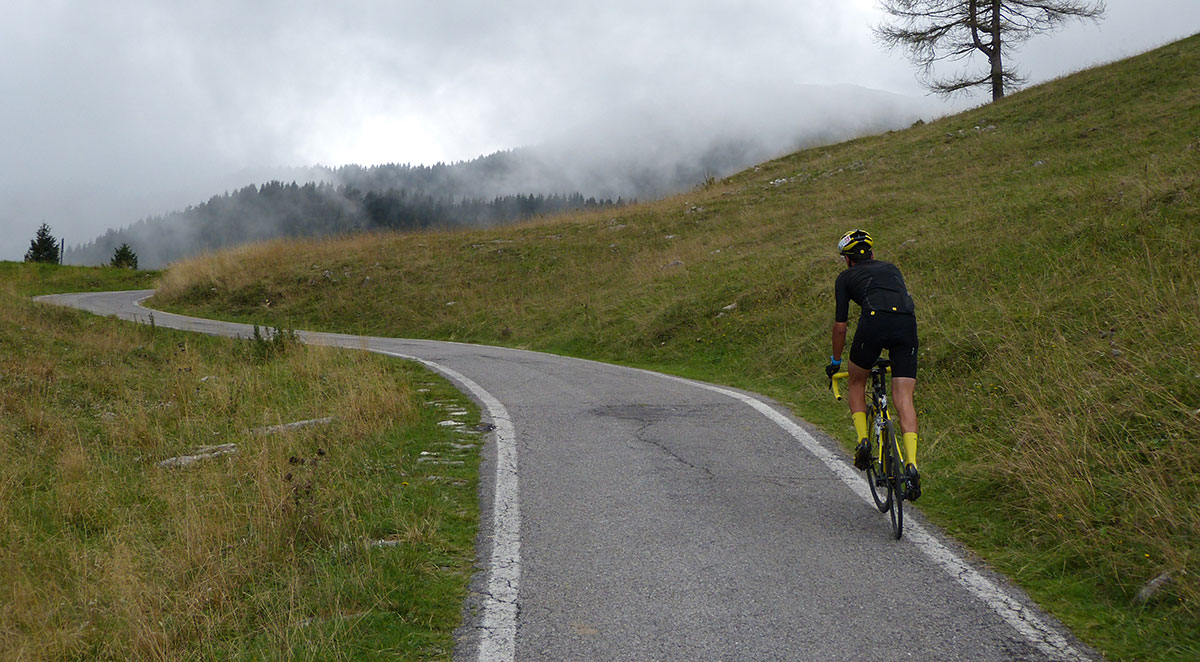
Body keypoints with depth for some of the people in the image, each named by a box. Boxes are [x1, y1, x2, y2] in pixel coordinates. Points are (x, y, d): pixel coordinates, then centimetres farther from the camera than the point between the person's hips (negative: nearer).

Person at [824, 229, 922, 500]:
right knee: (904, 399, 1)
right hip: (907, 323, 3)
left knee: (856, 382, 23)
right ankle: (911, 465, -13)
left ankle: (862, 440, 8)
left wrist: (835, 362, 33)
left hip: (875, 321, -3)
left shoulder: (846, 277, 23)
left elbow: (840, 326, 21)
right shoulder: (891, 269, 34)